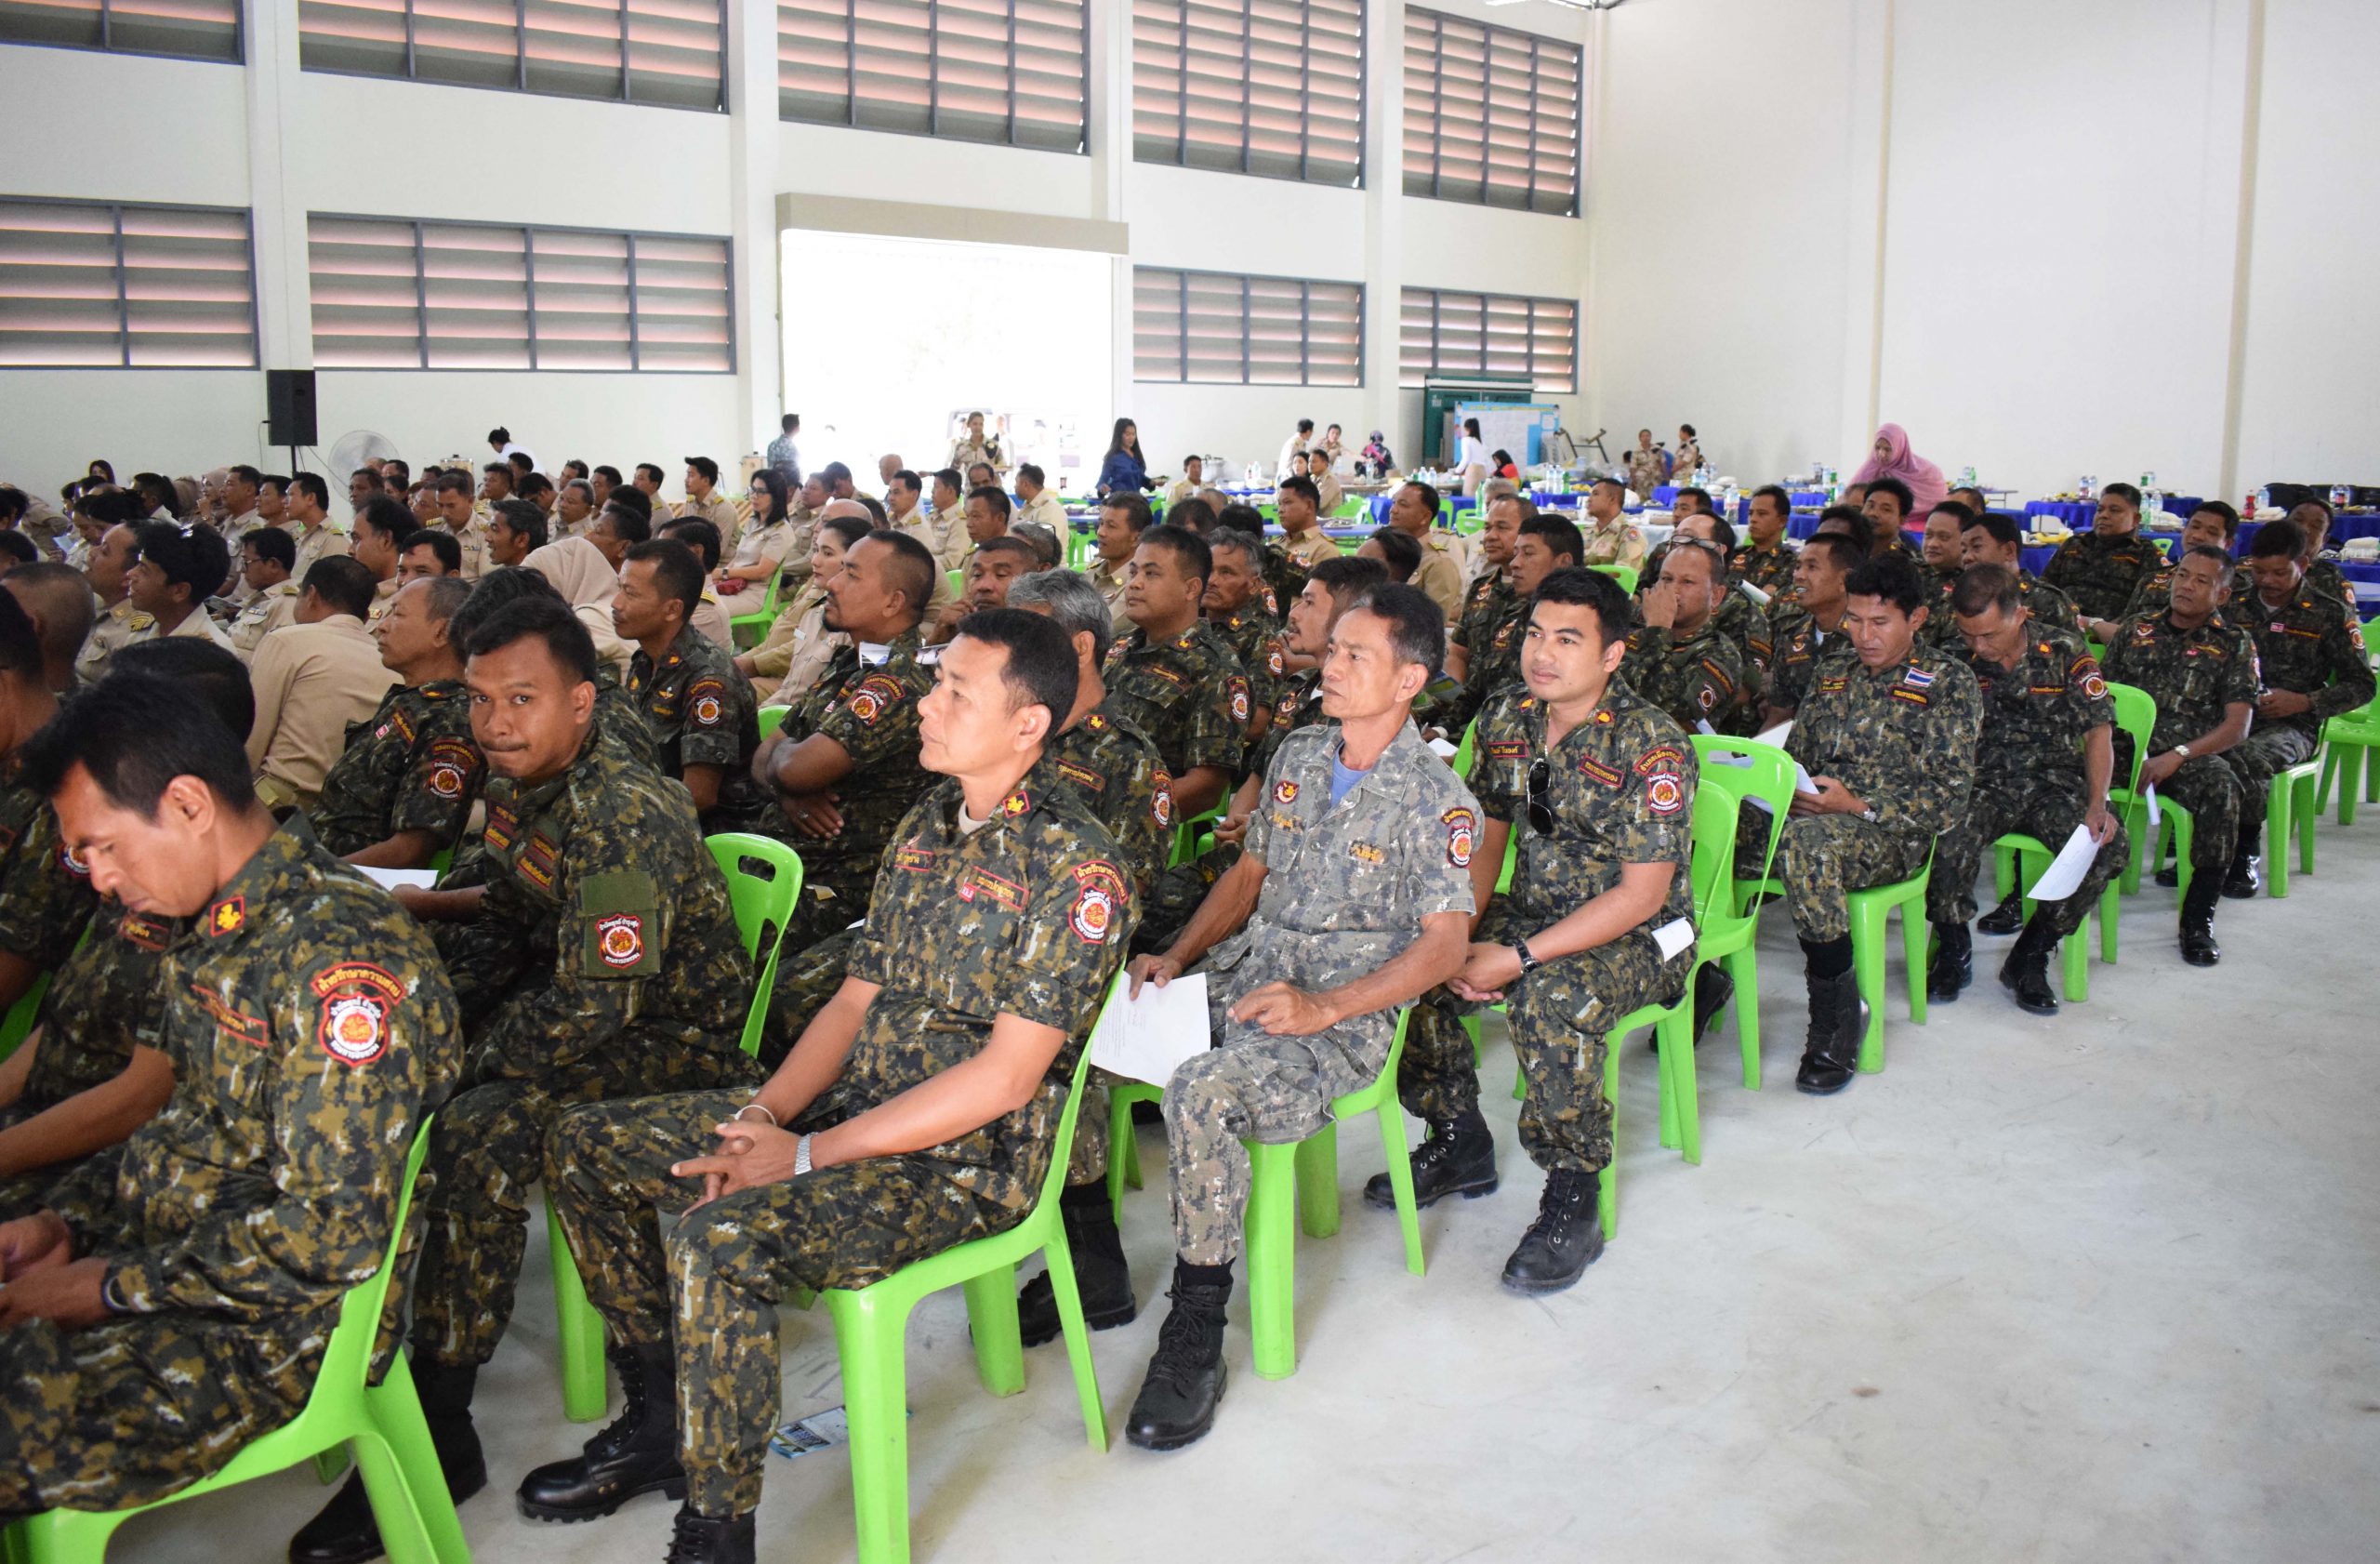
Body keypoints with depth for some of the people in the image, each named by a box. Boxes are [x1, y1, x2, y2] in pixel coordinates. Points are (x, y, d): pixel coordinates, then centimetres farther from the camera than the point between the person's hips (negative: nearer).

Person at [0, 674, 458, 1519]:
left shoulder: (341, 955, -22)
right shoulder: (218, 933, 10)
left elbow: (333, 1230, -24)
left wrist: (114, 1287, -17)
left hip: (267, 1325, -9)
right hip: (167, 1256, 9)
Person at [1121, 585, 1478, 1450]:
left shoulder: (1435, 799, -7)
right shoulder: (1300, 754, 13)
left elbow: (1445, 943, -11)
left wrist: (1324, 1007, -22)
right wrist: (1177, 955, 3)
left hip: (1342, 1020, -7)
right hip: (1242, 975, 7)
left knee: (1201, 1092, -35)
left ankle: (1196, 1335, -18)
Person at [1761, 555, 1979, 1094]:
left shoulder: (1947, 681, 2)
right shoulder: (1832, 674, 20)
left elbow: (1949, 798, -6)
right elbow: (1795, 756, 21)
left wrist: (1858, 806, -18)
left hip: (1889, 834, -5)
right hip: (1811, 813, 5)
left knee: (1807, 840, -40)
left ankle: (1837, 1017, -27)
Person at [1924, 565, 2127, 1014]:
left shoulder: (2066, 653, -2)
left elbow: (2098, 732, -2)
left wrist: (2097, 805, -15)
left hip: (2056, 780, 1)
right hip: (1984, 781, 0)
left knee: (2109, 847, -28)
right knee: (1945, 838, -34)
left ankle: (2030, 957, -9)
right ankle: (1953, 951, -7)